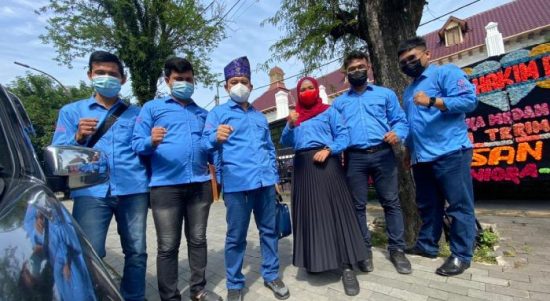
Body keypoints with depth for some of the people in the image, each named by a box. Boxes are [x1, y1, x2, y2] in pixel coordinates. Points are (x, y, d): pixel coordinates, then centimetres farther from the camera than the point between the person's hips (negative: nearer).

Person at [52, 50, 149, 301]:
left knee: (136, 252, 6)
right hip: (91, 192, 0)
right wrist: (78, 138, -12)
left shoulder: (135, 113, 16)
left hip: (133, 190, 1)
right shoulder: (71, 111, 16)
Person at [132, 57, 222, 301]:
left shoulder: (203, 114, 18)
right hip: (165, 185, -3)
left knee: (198, 240, 13)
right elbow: (137, 144, -1)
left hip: (200, 184, 4)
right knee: (168, 246, 4)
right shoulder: (152, 107, 8)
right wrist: (152, 141, -22)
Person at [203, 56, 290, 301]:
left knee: (269, 229, 11)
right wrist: (216, 138, -29)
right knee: (236, 235, 4)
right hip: (237, 183, -4)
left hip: (265, 182, 5)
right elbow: (206, 144, -6)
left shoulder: (260, 117, 21)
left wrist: (274, 176, 16)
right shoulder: (218, 113, 6)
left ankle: (271, 275, 29)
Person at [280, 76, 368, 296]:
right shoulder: (295, 117, 19)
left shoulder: (329, 111, 8)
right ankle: (314, 260, 23)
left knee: (335, 211, -6)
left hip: (326, 163, -4)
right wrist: (290, 125, -11)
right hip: (303, 167, 4)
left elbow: (343, 135, -2)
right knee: (308, 213, 7)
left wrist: (328, 150, -18)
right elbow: (285, 142, 7)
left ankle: (347, 267, 0)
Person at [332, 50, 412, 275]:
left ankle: (397, 249, 18)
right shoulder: (339, 103, 16)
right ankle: (364, 249, 19)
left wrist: (397, 134, -15)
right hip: (354, 158, 1)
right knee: (358, 205, 5)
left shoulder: (385, 94, 12)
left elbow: (400, 120, 7)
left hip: (383, 154, 0)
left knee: (391, 202, 3)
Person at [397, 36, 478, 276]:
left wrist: (432, 101, -24)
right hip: (421, 158, 8)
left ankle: (461, 255, 13)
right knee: (427, 205, 14)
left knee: (459, 205, 2)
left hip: (450, 152, -7)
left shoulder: (446, 72, 1)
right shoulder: (409, 91, 23)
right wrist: (408, 152, 23)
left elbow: (469, 99, -13)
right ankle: (427, 245, 26)